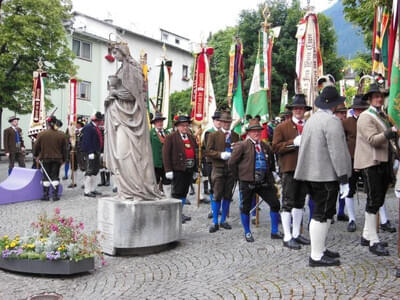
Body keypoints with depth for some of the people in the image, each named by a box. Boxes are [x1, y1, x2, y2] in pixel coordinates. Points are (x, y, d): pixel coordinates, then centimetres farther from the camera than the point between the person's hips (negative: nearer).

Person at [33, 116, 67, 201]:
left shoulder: (41, 134, -6)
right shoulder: (61, 135, -3)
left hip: (45, 159, -1)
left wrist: (36, 155, 17)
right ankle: (55, 195, 5)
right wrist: (63, 159, 12)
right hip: (57, 159, 1)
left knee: (46, 177, 8)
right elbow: (64, 149, 3)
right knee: (55, 176, 6)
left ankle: (46, 195, 11)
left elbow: (36, 146, 1)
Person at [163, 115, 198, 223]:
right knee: (177, 192, -3)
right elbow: (165, 154, -9)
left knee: (184, 192, 11)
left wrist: (195, 170, 17)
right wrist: (168, 170, -14)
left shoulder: (191, 138, 16)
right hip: (178, 170, -6)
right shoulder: (171, 137, -4)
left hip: (189, 170, 6)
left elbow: (194, 153, 19)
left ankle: (180, 213, 21)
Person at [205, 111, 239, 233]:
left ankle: (223, 220, 19)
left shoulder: (235, 136, 14)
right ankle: (215, 222, 2)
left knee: (228, 196, 7)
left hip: (231, 168, 4)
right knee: (217, 195, -6)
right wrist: (221, 154, -16)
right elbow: (208, 151, -3)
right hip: (218, 168, -3)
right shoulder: (213, 135, 4)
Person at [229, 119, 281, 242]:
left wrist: (270, 174, 19)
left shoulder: (265, 146, 10)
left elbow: (271, 162, 26)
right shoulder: (242, 145, -7)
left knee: (275, 204, 1)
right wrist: (238, 176, -2)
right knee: (245, 207, 4)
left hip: (264, 181, 4)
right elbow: (231, 163, -6)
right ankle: (247, 233, 24)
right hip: (247, 182, -4)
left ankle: (274, 232, 15)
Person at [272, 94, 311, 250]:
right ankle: (287, 237, 3)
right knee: (288, 203, -3)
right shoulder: (282, 127, 0)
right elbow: (276, 147, -9)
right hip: (289, 169, -6)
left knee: (300, 202, 14)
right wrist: (294, 142, -19)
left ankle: (296, 234, 25)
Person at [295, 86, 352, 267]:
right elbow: (337, 152, -19)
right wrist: (343, 179, -16)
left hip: (313, 174, 9)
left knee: (325, 213, 18)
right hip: (327, 175, -9)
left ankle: (320, 249, 27)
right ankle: (316, 257, 3)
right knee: (322, 214, -3)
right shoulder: (331, 121, -14)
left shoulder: (311, 119, 14)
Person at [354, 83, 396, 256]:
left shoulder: (384, 116, 18)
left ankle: (366, 236, 23)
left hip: (383, 163, 9)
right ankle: (373, 242, -2)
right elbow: (373, 140, -20)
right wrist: (389, 133, -36)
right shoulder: (365, 117, -8)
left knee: (377, 200, 12)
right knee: (373, 201, -8)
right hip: (371, 164, -9)